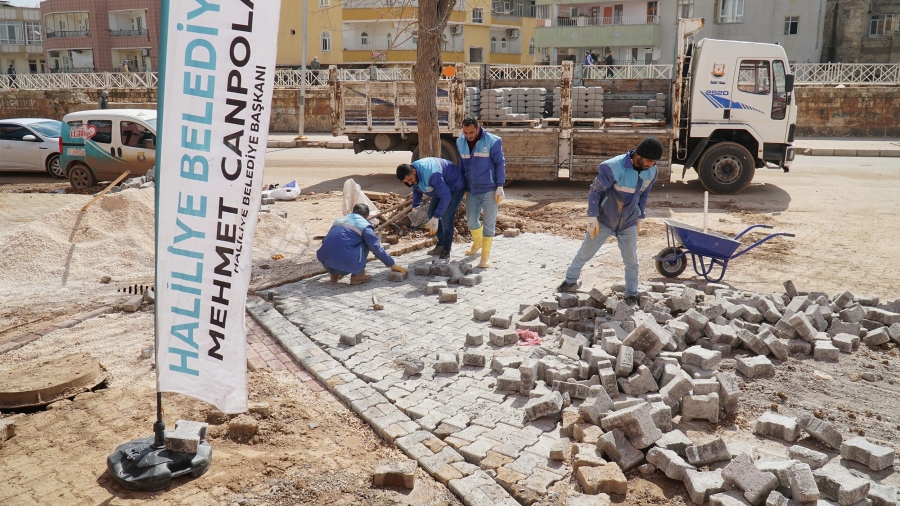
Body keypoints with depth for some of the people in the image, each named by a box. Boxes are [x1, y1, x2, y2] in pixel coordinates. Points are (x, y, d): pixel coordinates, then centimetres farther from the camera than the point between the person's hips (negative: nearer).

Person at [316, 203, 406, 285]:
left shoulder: (338, 220, 25)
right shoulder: (364, 225, 5)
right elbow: (377, 248, 1)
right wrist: (393, 265, 10)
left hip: (326, 264, 6)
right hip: (346, 264, -6)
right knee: (366, 242, 12)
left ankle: (334, 274, 24)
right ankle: (357, 275, 10)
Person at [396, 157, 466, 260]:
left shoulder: (431, 174, -43)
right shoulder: (410, 173, -15)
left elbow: (446, 197, -41)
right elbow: (416, 190, 6)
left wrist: (435, 218, -43)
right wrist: (415, 207, -6)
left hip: (455, 186, -9)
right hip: (441, 187, 9)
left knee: (446, 218, -18)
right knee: (431, 213, 10)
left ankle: (446, 251, -5)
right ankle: (441, 244, 22)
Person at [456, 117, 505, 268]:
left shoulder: (492, 141, -13)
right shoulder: (460, 142, 1)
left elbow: (500, 164, -10)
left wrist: (500, 187, -13)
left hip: (489, 189, -5)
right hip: (471, 189, 5)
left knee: (489, 223, 0)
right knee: (471, 220, 14)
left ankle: (486, 255, 9)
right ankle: (477, 242, 43)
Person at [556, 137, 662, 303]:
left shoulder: (651, 172, -8)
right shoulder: (614, 167, -27)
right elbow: (595, 190, -18)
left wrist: (640, 217, 12)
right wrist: (592, 217, -17)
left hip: (629, 223, 4)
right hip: (604, 220, -4)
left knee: (631, 260, 6)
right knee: (584, 253, 9)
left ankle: (632, 295, 22)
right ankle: (570, 281, 29)